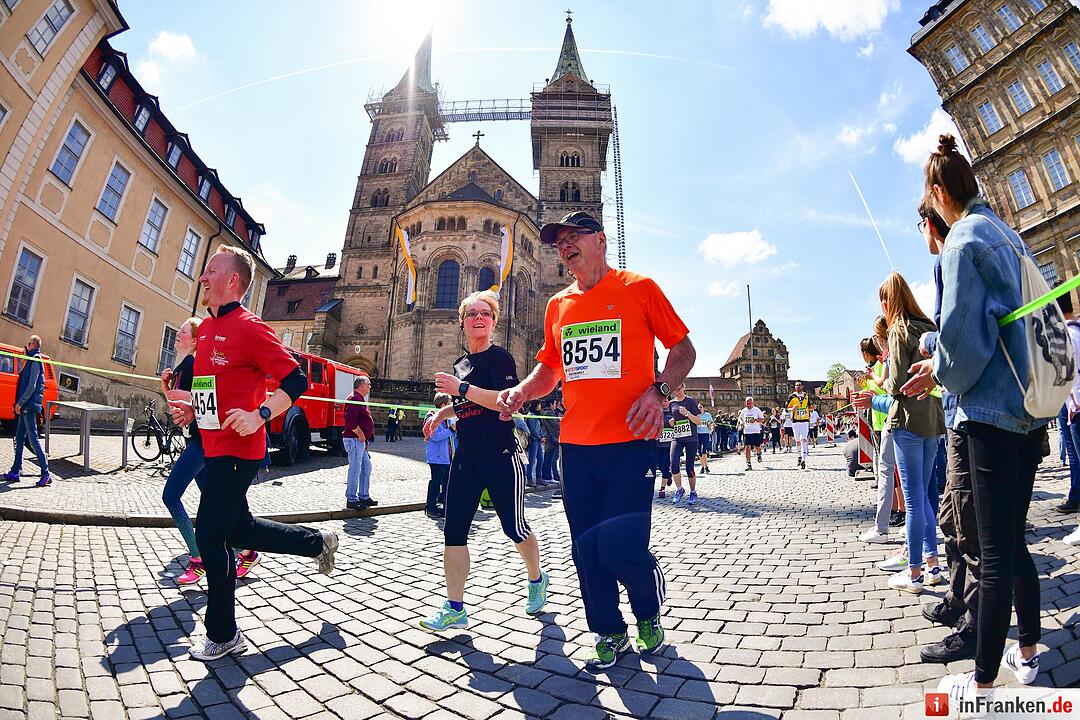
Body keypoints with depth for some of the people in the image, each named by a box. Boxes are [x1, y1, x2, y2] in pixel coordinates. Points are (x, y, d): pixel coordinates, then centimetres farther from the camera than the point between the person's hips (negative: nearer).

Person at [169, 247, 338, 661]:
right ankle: (319, 542, 34)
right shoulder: (206, 328, 15)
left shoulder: (249, 327, -13)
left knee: (210, 534, -2)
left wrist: (260, 415, -27)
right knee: (237, 529, 18)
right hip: (215, 447, 10)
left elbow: (296, 381, -17)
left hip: (237, 450, -10)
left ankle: (223, 635, 16)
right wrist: (192, 408, 10)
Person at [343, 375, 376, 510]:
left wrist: (366, 439, 21)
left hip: (361, 440, 11)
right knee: (355, 469, -6)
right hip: (354, 440, -11)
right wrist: (360, 434, -18)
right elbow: (350, 419, -26)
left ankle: (364, 496, 23)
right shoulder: (354, 398, -14)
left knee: (366, 466, 14)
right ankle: (351, 500, 2)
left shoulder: (360, 399, 20)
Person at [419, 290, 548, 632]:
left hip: (500, 456, -6)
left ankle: (536, 579, 35)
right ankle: (455, 609, 14)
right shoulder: (460, 364, 14)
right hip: (465, 457, 7)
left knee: (514, 527, 5)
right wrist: (442, 412, 15)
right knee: (454, 530, 2)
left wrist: (461, 388, -24)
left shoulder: (500, 357, -8)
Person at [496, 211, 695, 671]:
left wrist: (658, 391, -15)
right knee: (587, 551, 10)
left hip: (629, 442, -4)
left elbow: (682, 348, 3)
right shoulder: (558, 306, 13)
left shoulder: (639, 288, 0)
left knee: (621, 548, -9)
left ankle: (649, 614, 26)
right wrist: (522, 391, 0)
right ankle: (610, 635, 34)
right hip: (576, 446, 5)